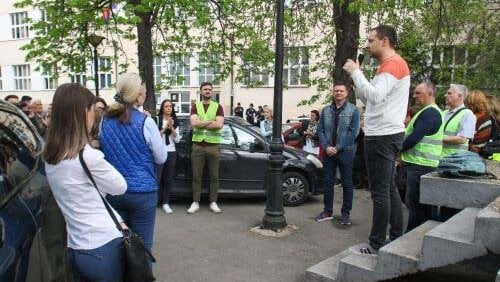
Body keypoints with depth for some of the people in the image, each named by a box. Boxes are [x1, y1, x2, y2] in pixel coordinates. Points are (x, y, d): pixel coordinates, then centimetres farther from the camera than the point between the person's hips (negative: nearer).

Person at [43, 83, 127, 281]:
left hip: (74, 249, 7)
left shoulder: (50, 156, 2)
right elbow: (120, 187, -7)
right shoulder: (88, 156, -22)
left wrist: (115, 219, 3)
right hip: (103, 248, -7)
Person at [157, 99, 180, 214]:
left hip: (171, 152, 4)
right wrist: (165, 127, -13)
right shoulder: (157, 119, -4)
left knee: (168, 179, 4)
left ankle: (165, 203, 10)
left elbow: (177, 139, 5)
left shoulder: (175, 121, 10)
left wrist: (171, 127, -7)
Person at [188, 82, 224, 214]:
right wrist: (211, 121, -12)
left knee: (214, 176, 6)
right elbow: (193, 123, -10)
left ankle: (213, 202, 16)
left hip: (213, 145, 0)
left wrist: (201, 124, -9)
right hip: (198, 145, 1)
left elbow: (219, 125, -11)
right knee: (196, 176, 5)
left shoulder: (218, 107, 5)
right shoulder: (195, 107, 9)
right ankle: (195, 203, 14)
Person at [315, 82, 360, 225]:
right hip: (328, 151, 3)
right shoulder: (326, 110, 9)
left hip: (345, 151, -3)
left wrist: (338, 147, -13)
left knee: (347, 183, 4)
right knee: (327, 181, 8)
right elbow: (320, 130, 6)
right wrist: (326, 147, -9)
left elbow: (353, 132, -8)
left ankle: (346, 213, 15)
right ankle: (327, 211, 19)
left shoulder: (353, 110, -1)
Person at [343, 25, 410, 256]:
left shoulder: (394, 63, -11)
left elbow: (375, 96, -25)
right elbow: (368, 99, 19)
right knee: (389, 189, 15)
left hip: (383, 136, -11)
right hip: (384, 135, 11)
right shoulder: (388, 65, 21)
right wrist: (356, 74, 9)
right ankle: (397, 239, 24)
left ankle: (377, 245, 3)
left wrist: (356, 72, -15)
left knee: (380, 191, -5)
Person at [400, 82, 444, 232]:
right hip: (420, 164, 10)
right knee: (424, 203, 16)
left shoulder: (429, 113, -15)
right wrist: (403, 152, 12)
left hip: (420, 165, -10)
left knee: (414, 202, -5)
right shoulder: (430, 112, 20)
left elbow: (414, 137, -22)